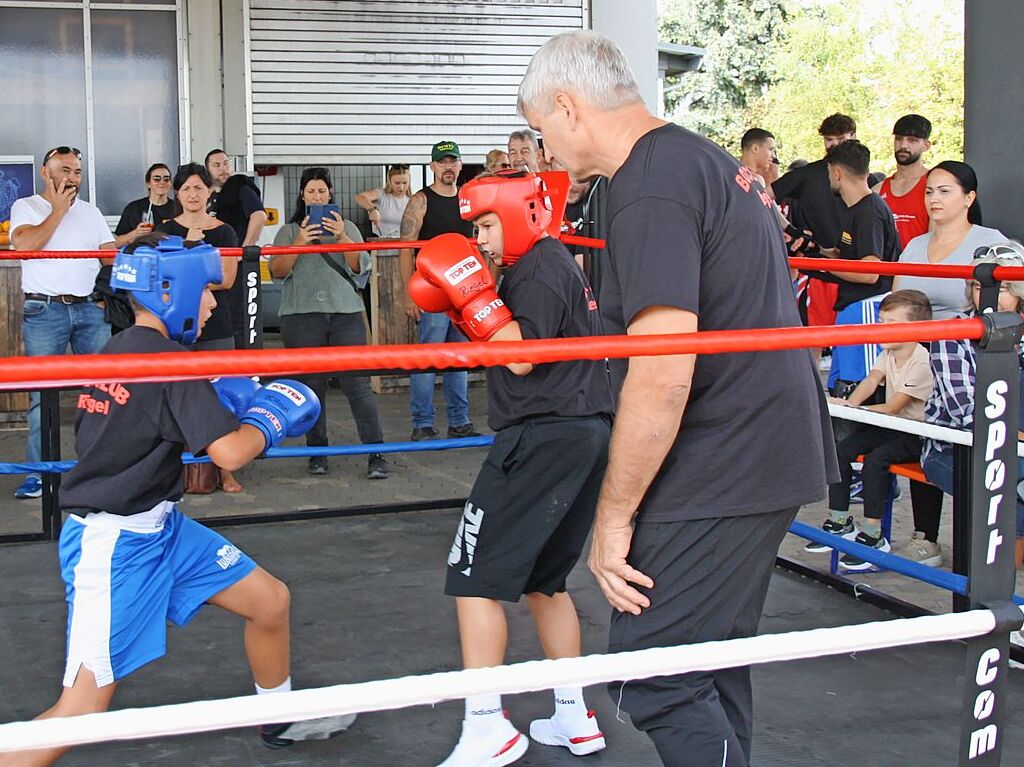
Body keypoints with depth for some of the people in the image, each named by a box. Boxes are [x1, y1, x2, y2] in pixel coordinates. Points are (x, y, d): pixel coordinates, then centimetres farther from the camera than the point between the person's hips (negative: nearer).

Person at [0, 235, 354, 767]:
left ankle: (280, 718, 36)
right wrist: (271, 417, -4)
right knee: (80, 712, -10)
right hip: (115, 544, -10)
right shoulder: (166, 359, -20)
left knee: (270, 600, 16)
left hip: (159, 528, 10)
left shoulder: (118, 350, 7)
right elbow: (229, 452, -25)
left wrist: (217, 403, 10)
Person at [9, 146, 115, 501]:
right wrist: (58, 210, -7)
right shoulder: (26, 207, 4)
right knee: (42, 393, -3)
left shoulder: (89, 211, 17)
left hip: (90, 308, 4)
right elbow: (24, 244, -14)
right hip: (44, 310, -4)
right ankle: (39, 472, 2)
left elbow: (111, 254, 15)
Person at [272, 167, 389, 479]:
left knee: (357, 383, -9)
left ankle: (376, 454, -10)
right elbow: (277, 271, 2)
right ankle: (317, 452, 12)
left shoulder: (348, 228, 16)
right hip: (302, 316, 0)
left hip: (346, 313, 0)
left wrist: (342, 238, -13)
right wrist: (299, 243, -13)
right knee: (311, 386, 2)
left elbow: (360, 267, 3)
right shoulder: (289, 231, 14)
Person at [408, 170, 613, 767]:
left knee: (476, 577, -8)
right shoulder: (554, 264, 20)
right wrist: (458, 301, 7)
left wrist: (474, 293, -17)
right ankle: (574, 718, 22)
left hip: (544, 439, -11)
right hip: (585, 435, 11)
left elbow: (520, 357, -19)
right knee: (545, 578, 18)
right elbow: (509, 343, 18)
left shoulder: (541, 270, -11)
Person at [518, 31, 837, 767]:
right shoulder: (709, 161, 15)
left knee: (656, 678, -6)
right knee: (712, 665, 18)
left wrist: (613, 516, -17)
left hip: (717, 476, -10)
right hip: (772, 455, 10)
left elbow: (663, 376, -25)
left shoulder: (651, 187, -17)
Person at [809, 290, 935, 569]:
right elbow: (871, 381, -10)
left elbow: (893, 407, -23)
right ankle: (839, 523, 3)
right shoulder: (888, 353, 7)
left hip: (918, 433, -9)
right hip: (891, 427, 9)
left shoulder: (922, 362, -20)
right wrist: (850, 404, -29)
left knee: (875, 459, -29)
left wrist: (854, 409, -20)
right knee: (841, 450, -7)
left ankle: (872, 536, -20)